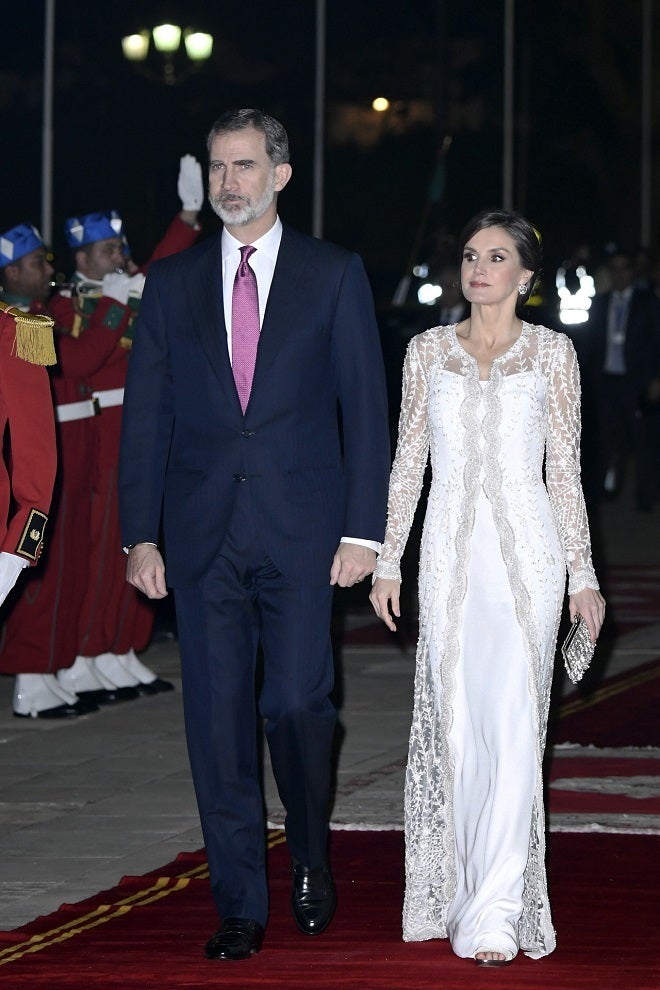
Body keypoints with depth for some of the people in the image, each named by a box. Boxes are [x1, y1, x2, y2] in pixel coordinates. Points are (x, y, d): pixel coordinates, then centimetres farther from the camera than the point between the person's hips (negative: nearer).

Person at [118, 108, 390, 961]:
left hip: (301, 527, -2)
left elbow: (365, 408, 2)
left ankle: (311, 858, 20)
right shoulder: (172, 283, 10)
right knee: (218, 721, 2)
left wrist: (362, 530, -6)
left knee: (298, 703, -8)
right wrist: (140, 534, 0)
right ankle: (239, 909, 10)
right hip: (202, 531, 2)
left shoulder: (335, 275, 4)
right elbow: (145, 416, 8)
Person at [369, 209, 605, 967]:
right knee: (455, 723, 3)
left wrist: (582, 576, 2)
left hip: (526, 549, -2)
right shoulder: (428, 350, 9)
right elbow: (407, 460, 11)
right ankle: (466, 888, 15)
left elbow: (565, 470, 4)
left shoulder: (552, 353, 4)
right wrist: (387, 561, 6)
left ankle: (497, 912, -11)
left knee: (513, 725, -10)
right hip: (449, 554, 2)